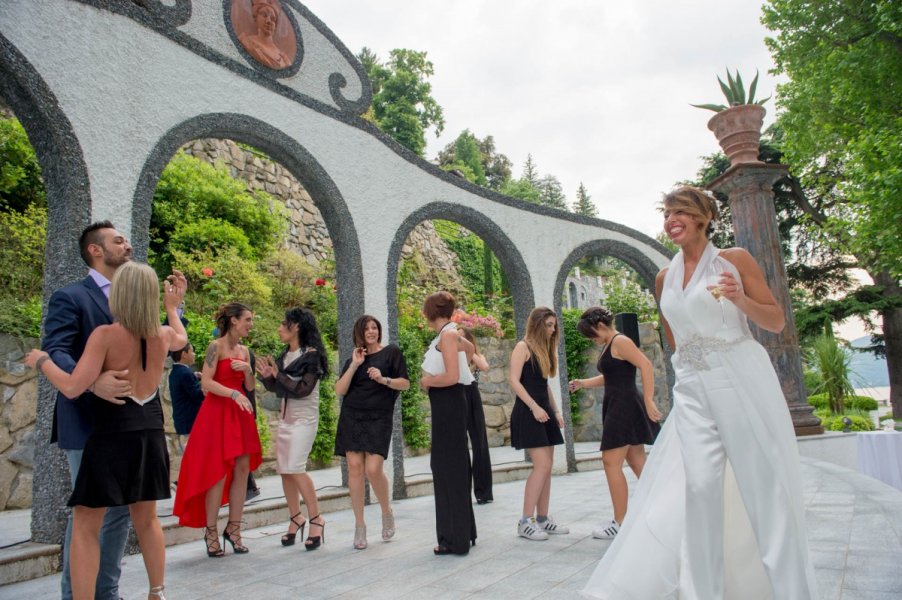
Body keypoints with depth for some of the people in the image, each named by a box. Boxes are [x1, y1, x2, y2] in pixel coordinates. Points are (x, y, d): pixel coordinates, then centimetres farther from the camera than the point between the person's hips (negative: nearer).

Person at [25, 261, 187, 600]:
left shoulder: (105, 335, -14)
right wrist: (173, 308, 43)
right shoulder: (162, 335, 3)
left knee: (85, 527, 7)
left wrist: (42, 361, -1)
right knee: (146, 519, 20)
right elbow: (182, 339, 28)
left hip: (112, 436, -5)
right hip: (149, 435, 6)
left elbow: (73, 388, -17)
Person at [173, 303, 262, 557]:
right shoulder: (216, 347, -8)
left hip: (239, 414, 7)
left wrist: (247, 369, -4)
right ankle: (211, 531, 8)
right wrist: (234, 394, -26)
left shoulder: (243, 350, 12)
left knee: (242, 470, 4)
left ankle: (233, 528, 13)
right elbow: (206, 382, -17)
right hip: (217, 412, -7)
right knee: (218, 472, -3)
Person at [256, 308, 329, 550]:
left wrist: (278, 374, -13)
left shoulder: (311, 355, -11)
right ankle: (295, 518, 19)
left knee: (296, 468, -15)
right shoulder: (285, 355, 9)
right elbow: (276, 388, 13)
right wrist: (266, 376, -6)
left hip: (304, 419, -7)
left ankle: (316, 519, -4)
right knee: (284, 469, 7)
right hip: (285, 418, 7)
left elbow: (303, 389, -18)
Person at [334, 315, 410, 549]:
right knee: (355, 467, -3)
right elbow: (340, 390, 4)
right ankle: (359, 524, 7)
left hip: (379, 418, -3)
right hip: (352, 417, 3)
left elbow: (405, 383, 2)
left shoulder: (391, 352, 5)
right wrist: (354, 365, -6)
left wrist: (384, 379, -15)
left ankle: (387, 512, 15)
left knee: (373, 469, -12)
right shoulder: (354, 358, 13)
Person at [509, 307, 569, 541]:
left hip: (544, 411, 9)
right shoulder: (523, 346, -7)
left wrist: (556, 410, 14)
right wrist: (534, 407, -21)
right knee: (542, 465, -13)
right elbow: (514, 381, -15)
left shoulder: (545, 349, 18)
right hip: (528, 412, -9)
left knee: (546, 467, 7)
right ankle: (525, 522, -7)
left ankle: (543, 519, 13)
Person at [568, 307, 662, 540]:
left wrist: (649, 402, -26)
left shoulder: (620, 341, -12)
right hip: (616, 407, 10)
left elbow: (647, 366, -21)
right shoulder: (607, 345, 16)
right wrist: (583, 383, 20)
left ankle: (620, 523, 0)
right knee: (637, 463, 11)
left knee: (611, 462, -7)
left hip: (625, 407, -10)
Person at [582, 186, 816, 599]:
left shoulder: (735, 260, 0)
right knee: (699, 486, -2)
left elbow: (776, 322, 0)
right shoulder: (664, 278, 11)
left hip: (743, 380, -3)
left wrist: (740, 300, -16)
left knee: (764, 484, 1)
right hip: (692, 390, 4)